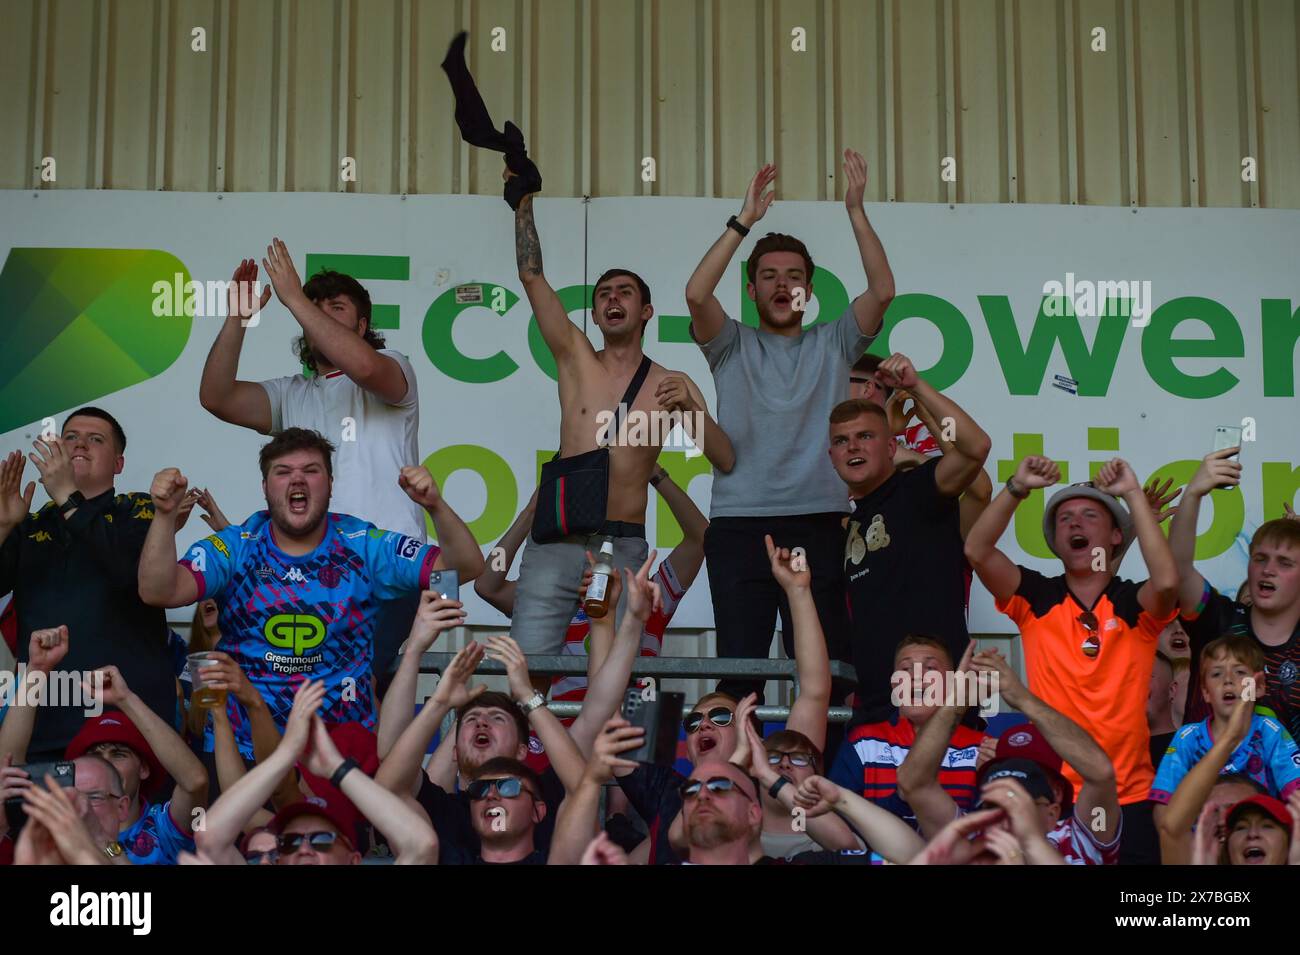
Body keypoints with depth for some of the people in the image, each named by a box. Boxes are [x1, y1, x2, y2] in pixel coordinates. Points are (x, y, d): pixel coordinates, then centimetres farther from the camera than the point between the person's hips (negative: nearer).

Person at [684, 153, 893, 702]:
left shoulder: (832, 344, 16)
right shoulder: (732, 346, 13)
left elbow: (883, 291, 1)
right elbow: (696, 293, -5)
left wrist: (856, 211, -3)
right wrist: (745, 220, -5)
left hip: (818, 523, 1)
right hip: (739, 526, -1)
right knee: (738, 668, -2)